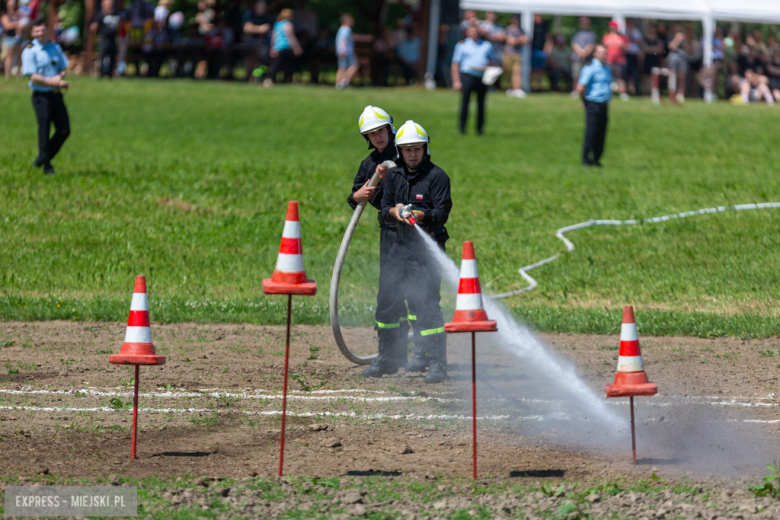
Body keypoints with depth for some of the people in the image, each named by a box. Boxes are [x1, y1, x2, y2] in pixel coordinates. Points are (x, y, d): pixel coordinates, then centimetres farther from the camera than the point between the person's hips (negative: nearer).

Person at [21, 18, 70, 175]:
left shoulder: (55, 48, 11)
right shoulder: (29, 52, -8)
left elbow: (64, 68, 15)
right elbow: (33, 77, -14)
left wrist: (59, 77, -8)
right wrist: (53, 83, -19)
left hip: (56, 95, 6)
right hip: (41, 95, -6)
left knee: (64, 130, 3)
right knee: (44, 131, -3)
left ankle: (43, 159, 20)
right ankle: (46, 167, 8)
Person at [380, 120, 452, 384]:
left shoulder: (437, 176, -7)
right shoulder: (394, 176, 11)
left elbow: (441, 213, -13)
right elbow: (384, 211, 8)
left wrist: (421, 216, -32)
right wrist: (394, 211, -15)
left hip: (428, 246, -7)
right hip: (401, 243, 7)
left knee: (426, 303, -14)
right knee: (387, 301, 10)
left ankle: (438, 363, -9)